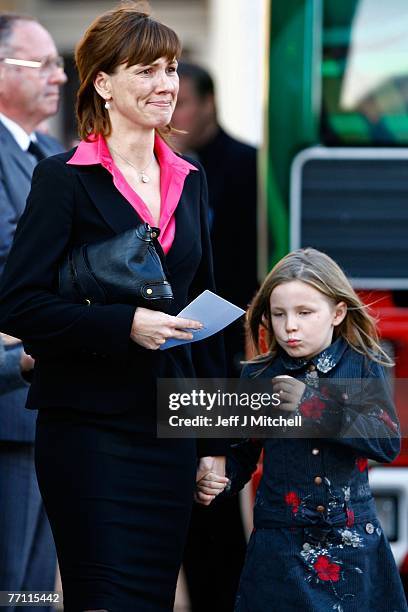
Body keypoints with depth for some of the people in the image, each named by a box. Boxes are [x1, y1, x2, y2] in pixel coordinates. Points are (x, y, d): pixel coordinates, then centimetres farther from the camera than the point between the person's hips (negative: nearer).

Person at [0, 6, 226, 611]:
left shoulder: (188, 181, 13)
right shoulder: (65, 178, -5)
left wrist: (215, 441, 15)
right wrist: (126, 324, -21)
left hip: (168, 430, 6)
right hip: (89, 430, -6)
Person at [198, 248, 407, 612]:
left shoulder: (363, 367, -1)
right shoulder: (259, 377, 3)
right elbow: (242, 455, 8)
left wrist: (313, 405, -19)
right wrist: (217, 483, -13)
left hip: (352, 544, -1)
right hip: (281, 546, 1)